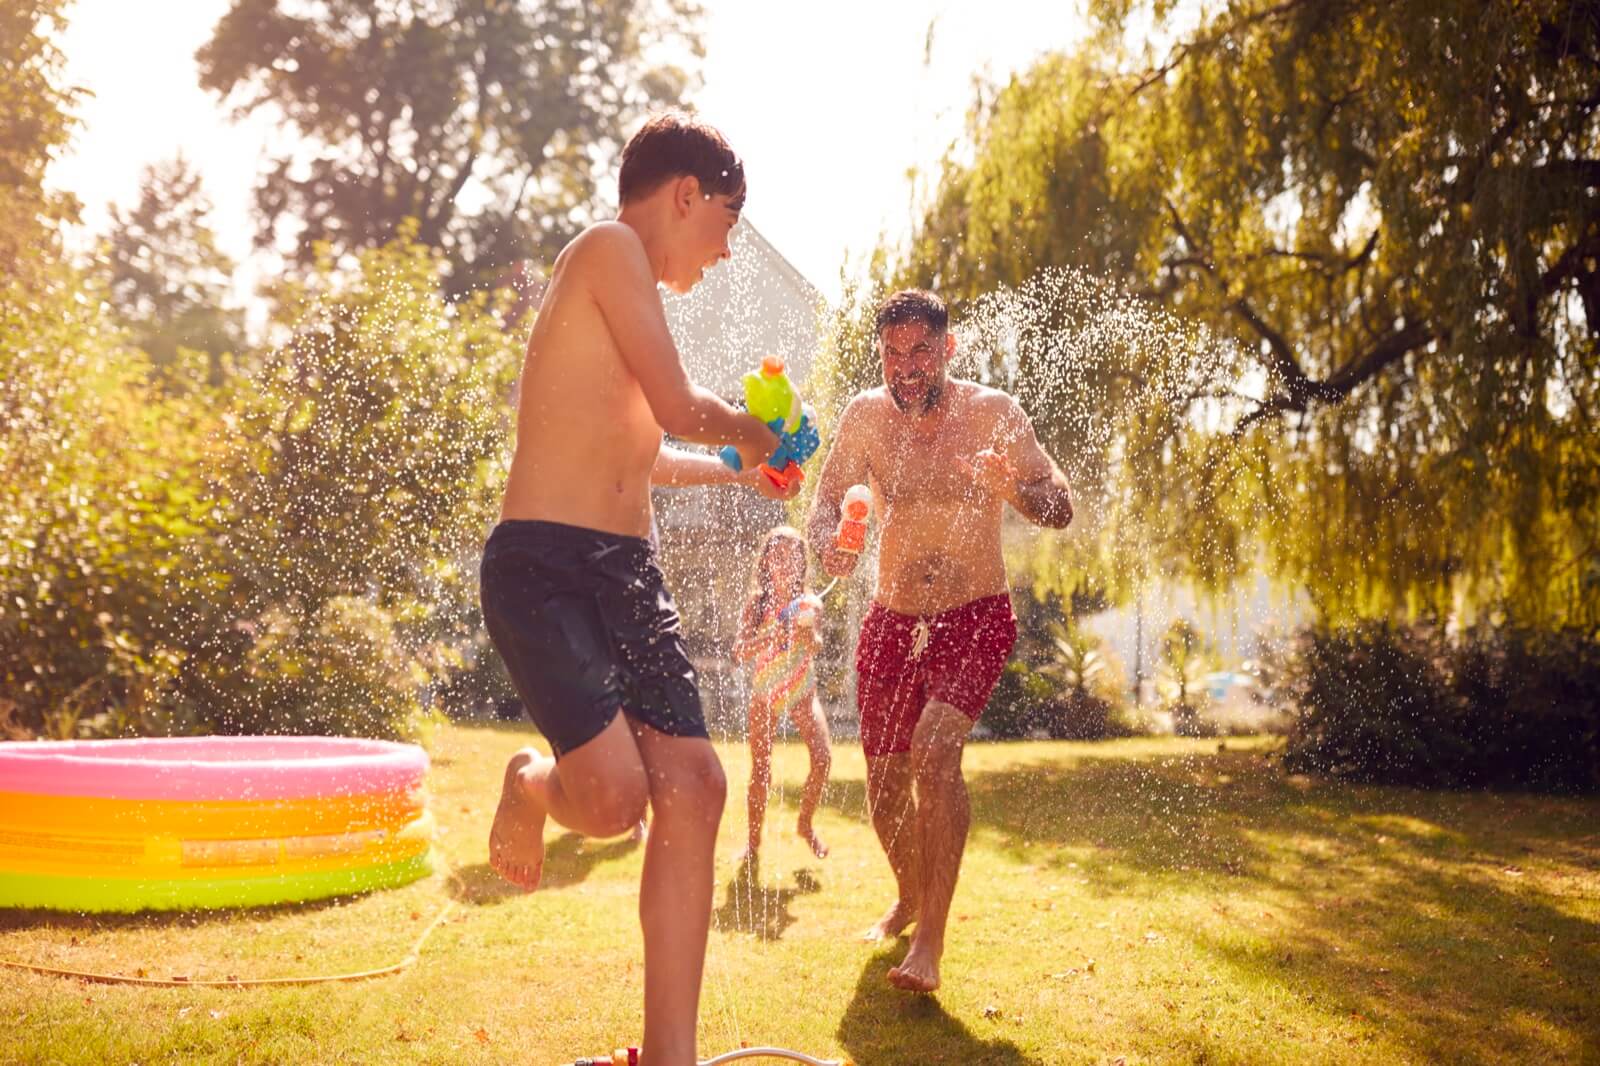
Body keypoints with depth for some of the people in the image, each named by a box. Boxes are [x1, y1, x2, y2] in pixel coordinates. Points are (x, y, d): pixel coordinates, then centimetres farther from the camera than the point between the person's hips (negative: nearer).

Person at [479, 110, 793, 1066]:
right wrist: (751, 435, 9)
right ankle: (530, 786, 17)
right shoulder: (612, 248, -5)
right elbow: (679, 408, -12)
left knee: (693, 787, -3)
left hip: (629, 569, 9)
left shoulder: (629, 287, 25)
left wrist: (736, 468, 49)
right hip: (545, 563, -9)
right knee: (613, 800, -21)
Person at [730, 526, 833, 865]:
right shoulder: (757, 604, -5)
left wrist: (806, 631, -37)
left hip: (802, 692, 1)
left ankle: (805, 824, 7)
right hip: (764, 694, -1)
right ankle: (753, 840, 15)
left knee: (822, 758, -15)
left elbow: (814, 648, -16)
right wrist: (771, 637, -31)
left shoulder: (809, 603, -2)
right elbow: (739, 652, -15)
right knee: (760, 773, -3)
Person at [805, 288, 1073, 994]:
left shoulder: (993, 414, -11)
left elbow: (1061, 512, -12)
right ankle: (909, 898, 39)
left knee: (936, 750, -27)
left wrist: (1013, 488, -35)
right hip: (893, 619, 4)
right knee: (884, 783, 9)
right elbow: (824, 506, -6)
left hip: (975, 618, -3)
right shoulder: (867, 415, -5)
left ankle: (929, 943, -23)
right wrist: (828, 544, -30)